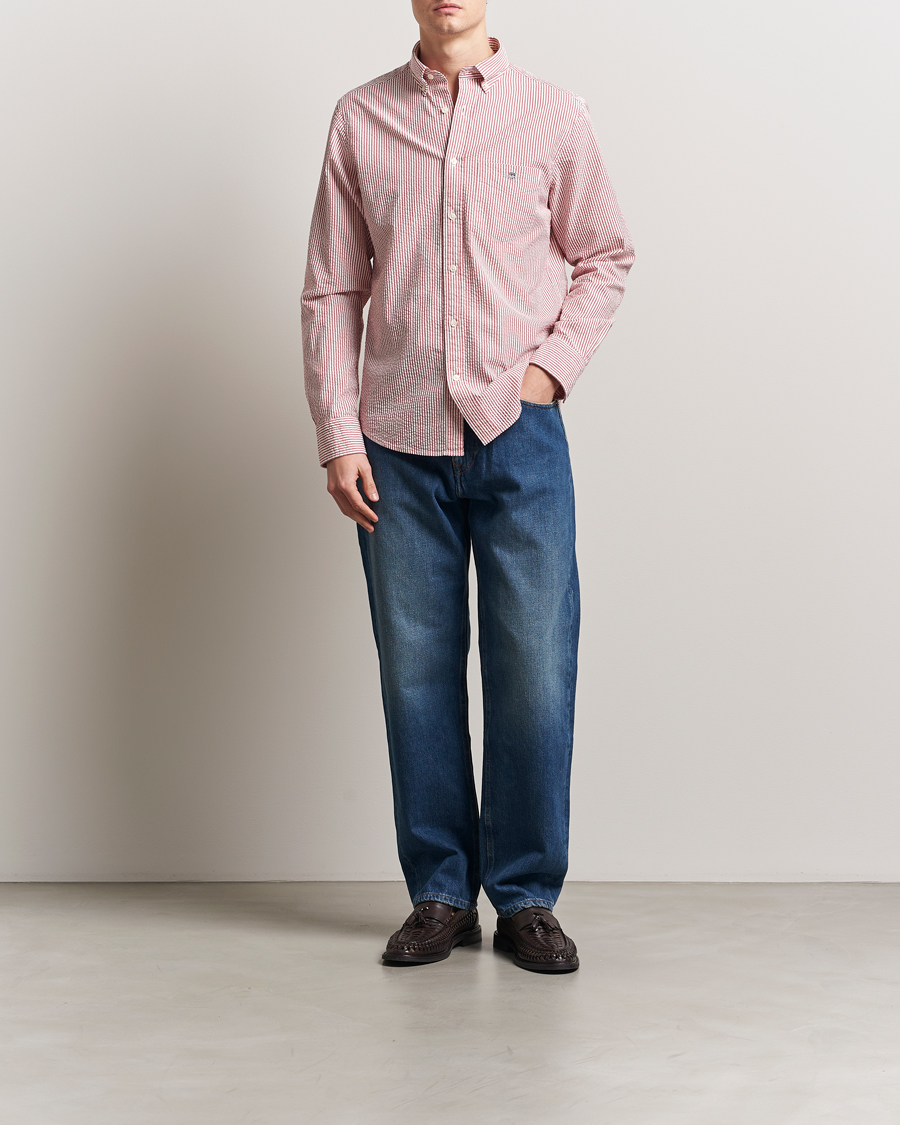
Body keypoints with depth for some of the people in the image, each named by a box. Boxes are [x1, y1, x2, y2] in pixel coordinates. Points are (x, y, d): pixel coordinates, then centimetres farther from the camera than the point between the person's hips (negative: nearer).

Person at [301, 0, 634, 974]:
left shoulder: (553, 116, 6)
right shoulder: (360, 120, 6)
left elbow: (604, 255, 14)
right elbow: (331, 291, 6)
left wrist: (553, 364, -1)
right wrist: (336, 438, -1)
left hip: (519, 431, 0)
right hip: (400, 445, 1)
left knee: (534, 670, 0)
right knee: (416, 672, 5)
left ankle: (527, 898, 14)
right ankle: (440, 895, 18)